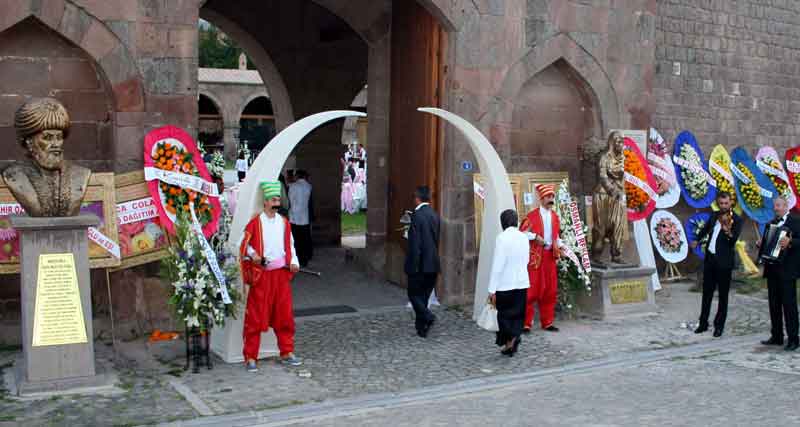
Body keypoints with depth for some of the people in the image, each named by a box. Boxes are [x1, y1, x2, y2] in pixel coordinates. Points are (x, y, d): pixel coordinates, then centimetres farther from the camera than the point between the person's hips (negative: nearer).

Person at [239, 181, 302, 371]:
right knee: (255, 317, -2)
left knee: (284, 315, 9)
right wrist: (252, 254, -17)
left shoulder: (284, 222, 8)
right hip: (261, 275, -4)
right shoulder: (255, 222, -5)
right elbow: (244, 245, 1)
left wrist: (293, 262, 1)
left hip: (281, 273, 4)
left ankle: (287, 352, 21)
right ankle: (250, 357, 5)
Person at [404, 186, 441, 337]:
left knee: (414, 294, 5)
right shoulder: (434, 215, 9)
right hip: (433, 264, 7)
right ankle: (421, 327, 20)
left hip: (421, 263, -7)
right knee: (424, 295, 15)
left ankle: (427, 316, -14)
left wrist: (413, 266, -16)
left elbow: (415, 244, -19)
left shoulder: (417, 215, -15)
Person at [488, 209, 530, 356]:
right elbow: (526, 260, 11)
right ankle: (513, 344, 14)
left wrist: (492, 290, -12)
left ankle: (510, 339, -8)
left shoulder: (502, 238, -15)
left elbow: (497, 265, -16)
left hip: (505, 284, -5)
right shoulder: (524, 237, 1)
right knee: (518, 315, 13)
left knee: (504, 315, 8)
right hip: (522, 283, 5)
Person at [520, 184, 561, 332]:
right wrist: (535, 236, -21)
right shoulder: (532, 216, -7)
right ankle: (526, 323, 3)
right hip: (534, 257, -6)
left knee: (550, 291, 9)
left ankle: (547, 322, 19)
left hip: (550, 256, 6)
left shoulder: (555, 217, 11)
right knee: (531, 291, -4)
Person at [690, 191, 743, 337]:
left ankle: (719, 326, 12)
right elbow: (706, 228, 30)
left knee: (723, 295, 3)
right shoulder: (714, 215, 9)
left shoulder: (736, 220, -9)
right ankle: (703, 323, 20)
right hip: (709, 259, 6)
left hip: (724, 261, -6)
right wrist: (697, 240, 31)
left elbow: (733, 240, -23)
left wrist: (728, 232, -42)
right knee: (706, 293, 11)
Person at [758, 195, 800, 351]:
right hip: (772, 269, 7)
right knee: (774, 304, 11)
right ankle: (776, 336, 18)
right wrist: (761, 244, 3)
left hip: (787, 270, -7)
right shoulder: (771, 223, 17)